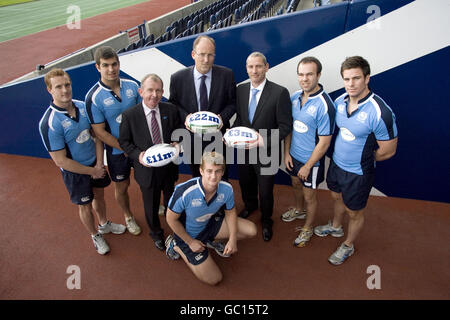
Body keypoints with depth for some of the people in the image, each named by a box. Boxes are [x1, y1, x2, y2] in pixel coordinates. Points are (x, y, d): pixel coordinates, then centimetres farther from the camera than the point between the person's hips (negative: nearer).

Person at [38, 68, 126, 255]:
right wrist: (92, 171, -17)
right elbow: (61, 161, -24)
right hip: (75, 172, -5)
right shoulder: (49, 123, -27)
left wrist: (99, 164, -11)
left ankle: (104, 224, 53)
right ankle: (95, 236, 42)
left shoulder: (82, 106, -10)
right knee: (85, 206, 16)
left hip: (96, 164, 5)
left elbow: (96, 135, -1)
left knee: (99, 196, 25)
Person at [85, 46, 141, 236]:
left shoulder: (132, 86, -7)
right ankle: (128, 216, 43)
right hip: (116, 151, -3)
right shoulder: (93, 97, -18)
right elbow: (100, 132, -16)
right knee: (121, 187, 16)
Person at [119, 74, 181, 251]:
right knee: (151, 206, 18)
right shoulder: (129, 115, -15)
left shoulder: (171, 110, -8)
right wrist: (138, 155, -22)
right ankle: (156, 233, 47)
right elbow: (124, 141, -5)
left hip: (169, 165, 2)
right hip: (147, 169, -2)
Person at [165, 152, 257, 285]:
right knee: (214, 279, -2)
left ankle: (210, 240, 14)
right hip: (188, 234, -5)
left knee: (251, 230, -7)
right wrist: (190, 242, -12)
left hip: (209, 224, 5)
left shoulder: (227, 189, -22)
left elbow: (230, 212, -1)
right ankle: (175, 245, 13)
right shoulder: (184, 191, -36)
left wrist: (232, 239, -11)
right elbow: (171, 219, -20)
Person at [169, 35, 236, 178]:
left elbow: (233, 102, -1)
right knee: (197, 177, 23)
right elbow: (173, 103, 2)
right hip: (192, 139, 0)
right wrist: (185, 116, -19)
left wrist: (222, 117, -21)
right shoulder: (178, 78, -10)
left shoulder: (226, 75, -11)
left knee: (221, 178, 21)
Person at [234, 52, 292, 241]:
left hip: (266, 154, -4)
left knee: (265, 192, 13)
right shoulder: (240, 90, -1)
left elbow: (285, 126, -16)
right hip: (243, 150, 5)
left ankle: (266, 220, 42)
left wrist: (265, 141, -25)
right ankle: (250, 206, 58)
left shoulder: (279, 92, -17)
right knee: (245, 184, 26)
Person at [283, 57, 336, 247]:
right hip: (293, 155, 6)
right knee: (296, 185, 28)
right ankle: (298, 210, 56)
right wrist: (287, 152, 1)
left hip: (311, 160, -6)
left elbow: (324, 142, -22)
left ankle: (308, 228, 36)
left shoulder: (324, 105, -25)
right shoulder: (294, 97, -4)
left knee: (309, 196, 12)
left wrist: (307, 166, -16)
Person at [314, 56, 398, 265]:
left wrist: (363, 159, -5)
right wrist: (339, 155, 5)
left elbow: (388, 151, -18)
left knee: (354, 212, 14)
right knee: (337, 197, 28)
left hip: (358, 173, -6)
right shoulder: (340, 101, -7)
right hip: (336, 163, 6)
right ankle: (335, 227, 56)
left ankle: (348, 246, 39)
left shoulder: (379, 112, -28)